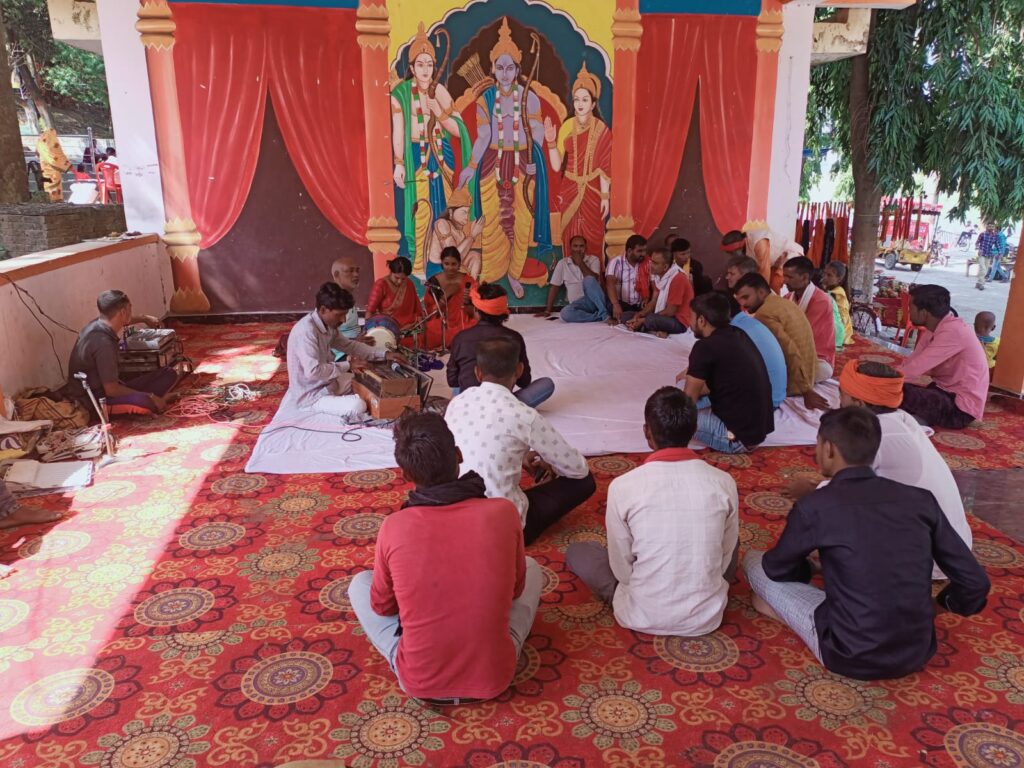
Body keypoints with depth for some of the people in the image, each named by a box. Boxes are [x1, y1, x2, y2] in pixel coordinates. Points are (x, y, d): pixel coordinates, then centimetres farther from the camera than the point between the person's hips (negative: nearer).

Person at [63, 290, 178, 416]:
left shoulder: (99, 324, 0)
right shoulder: (103, 343, -28)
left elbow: (120, 321, 29)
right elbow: (112, 390, -27)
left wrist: (144, 318, 44)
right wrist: (149, 397, -20)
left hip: (105, 387, 10)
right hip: (96, 398, -10)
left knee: (169, 373, 2)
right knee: (144, 403, -41)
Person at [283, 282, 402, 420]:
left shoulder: (327, 326, 1)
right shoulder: (306, 331, -28)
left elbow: (349, 345, 15)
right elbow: (313, 372, -36)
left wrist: (384, 354, 4)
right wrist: (347, 365, -22)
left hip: (326, 384, 10)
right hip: (309, 396, -10)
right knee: (357, 406, -28)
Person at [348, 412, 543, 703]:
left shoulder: (393, 528, -16)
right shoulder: (503, 512, -15)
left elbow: (381, 606, 2)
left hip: (419, 682, 0)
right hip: (494, 678, 1)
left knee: (360, 584, 22)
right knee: (532, 568, 22)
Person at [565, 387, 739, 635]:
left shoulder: (623, 487, -18)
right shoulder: (724, 483, -11)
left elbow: (622, 570, -7)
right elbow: (726, 558, 2)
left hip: (644, 617, -2)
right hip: (707, 617, 3)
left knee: (577, 551, 18)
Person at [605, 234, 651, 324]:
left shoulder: (648, 264, 7)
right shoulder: (616, 263, -4)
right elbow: (610, 284, -18)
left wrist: (647, 298, -14)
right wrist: (616, 305, -35)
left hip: (639, 306, 3)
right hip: (621, 304, -3)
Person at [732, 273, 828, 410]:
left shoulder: (764, 313, -17)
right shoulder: (785, 303, 13)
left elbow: (790, 352, -24)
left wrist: (806, 391, -24)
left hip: (790, 385, -9)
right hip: (808, 376, 9)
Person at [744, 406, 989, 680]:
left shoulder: (815, 507, -13)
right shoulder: (920, 500, -3)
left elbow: (777, 569, 4)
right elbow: (976, 582, 3)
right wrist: (941, 604, 24)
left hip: (851, 657, -4)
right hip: (917, 654, 5)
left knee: (755, 561, 9)